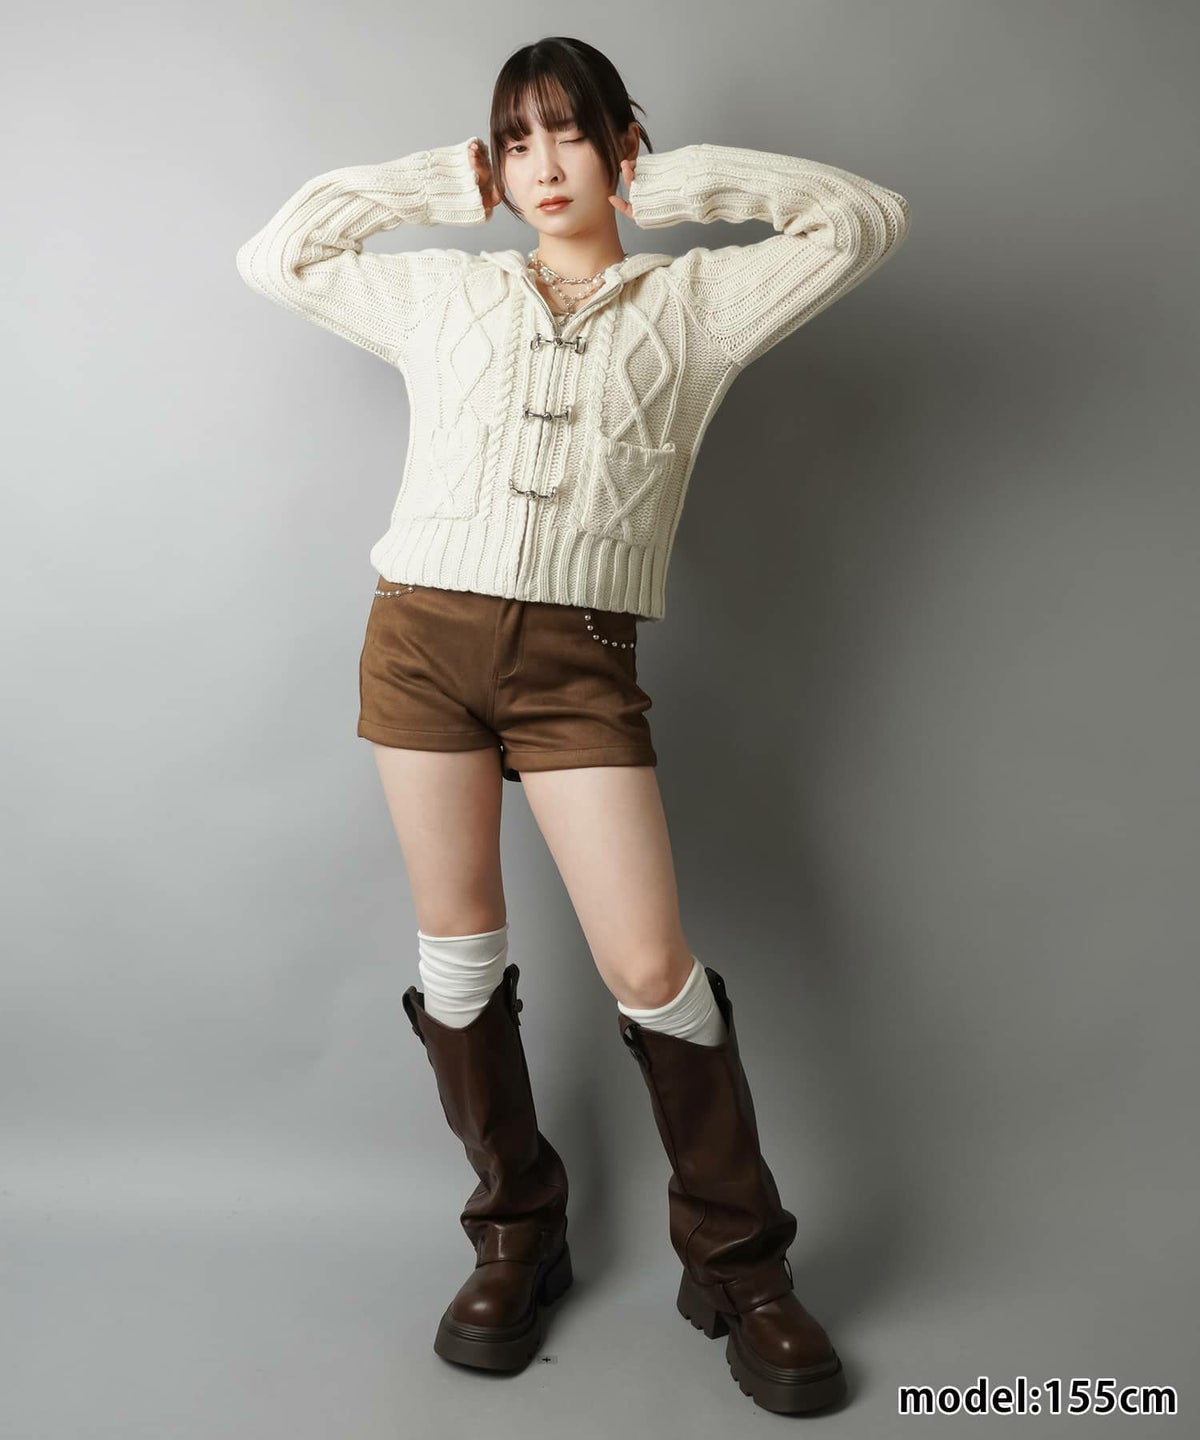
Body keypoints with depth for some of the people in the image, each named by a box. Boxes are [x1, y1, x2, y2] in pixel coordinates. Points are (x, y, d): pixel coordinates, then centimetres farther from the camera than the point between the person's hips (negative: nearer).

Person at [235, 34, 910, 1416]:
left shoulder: (694, 300, 12)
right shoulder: (444, 293, 17)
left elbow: (865, 218, 12)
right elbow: (274, 255, 25)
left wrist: (690, 181, 15)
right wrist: (428, 177, 21)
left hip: (577, 658, -2)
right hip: (422, 629, 3)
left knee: (651, 970, -7)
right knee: (458, 947, 6)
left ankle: (736, 1262, 14)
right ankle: (515, 1235, 24)